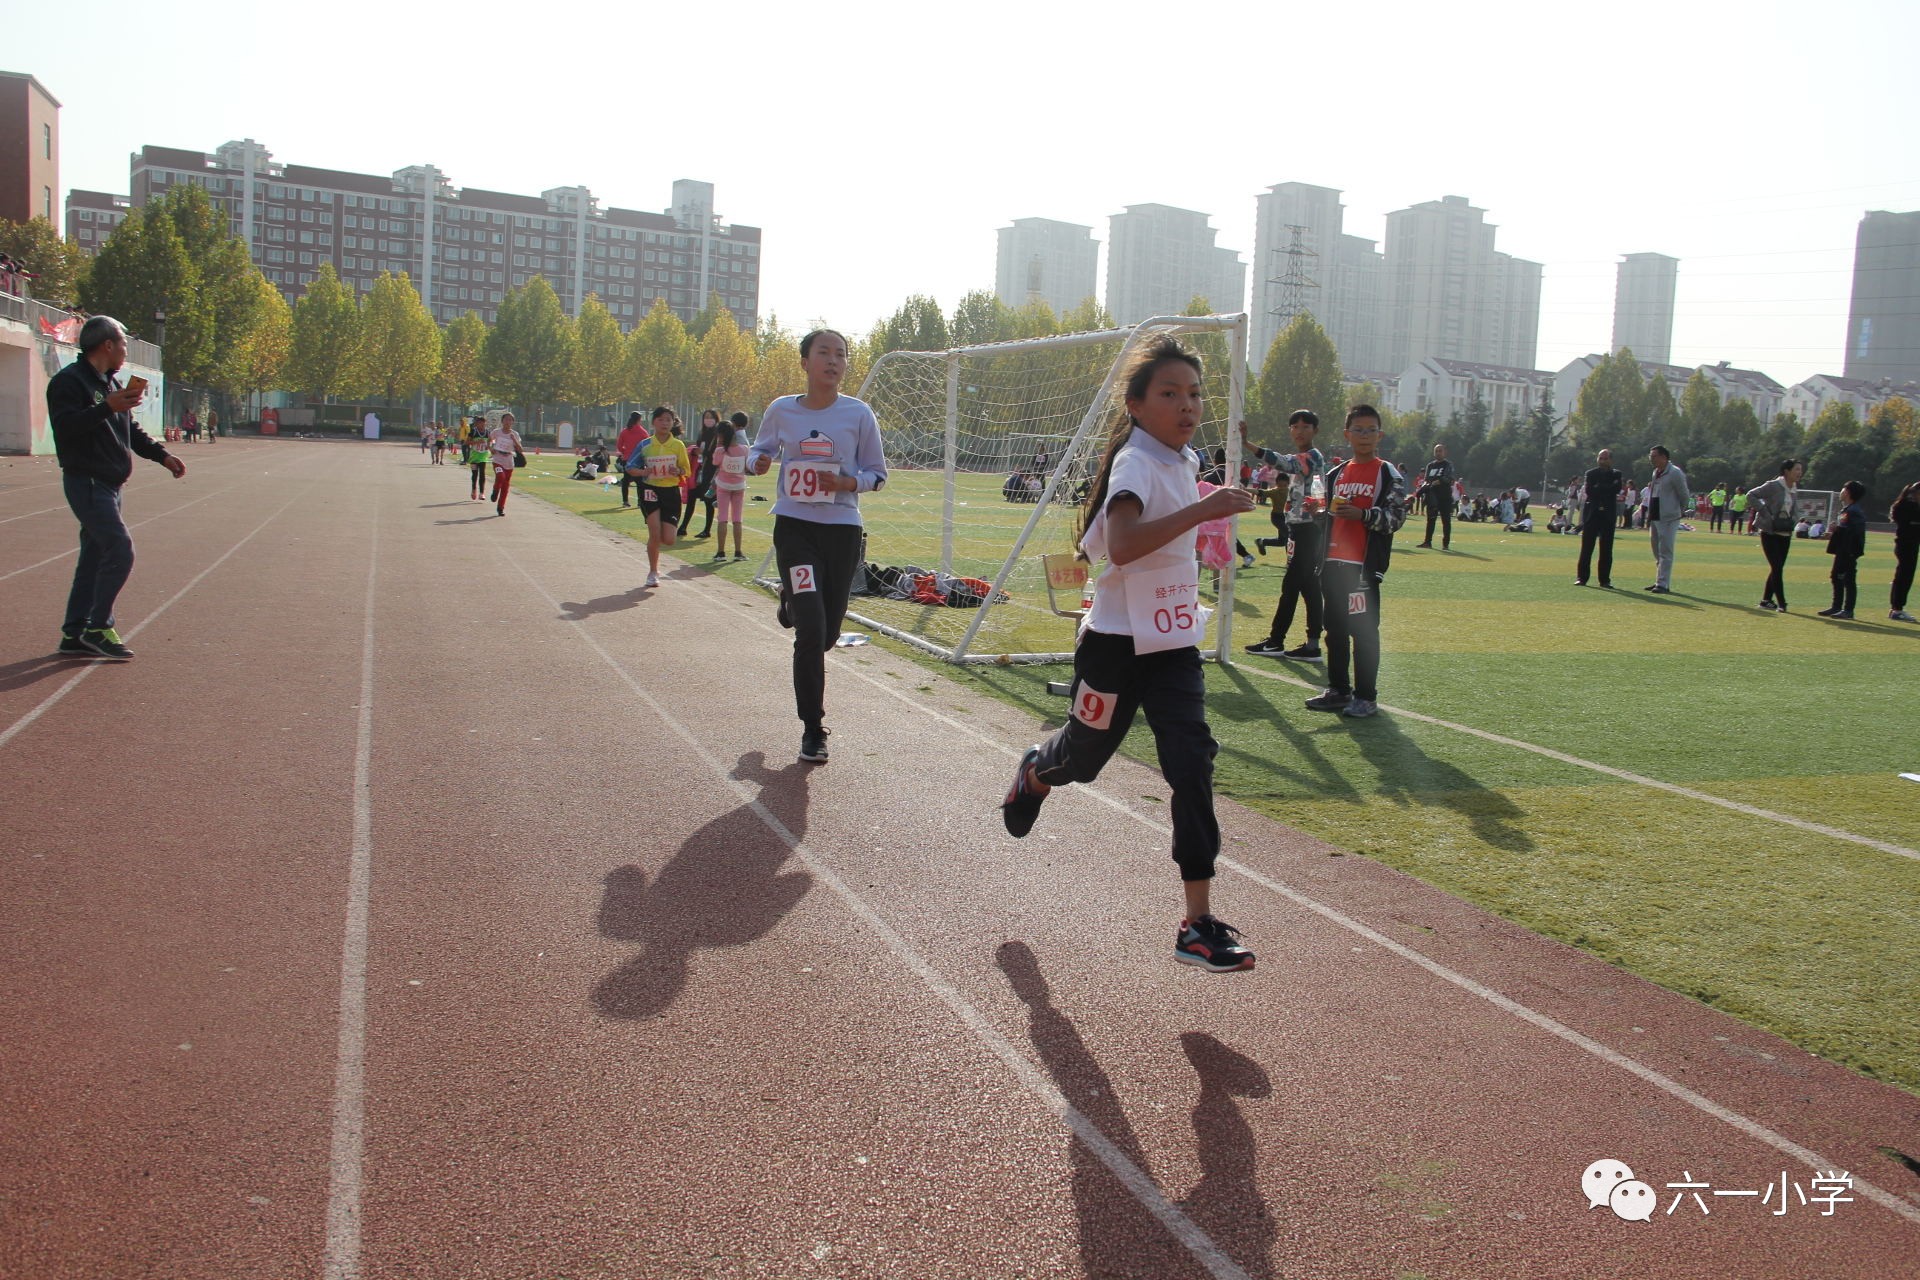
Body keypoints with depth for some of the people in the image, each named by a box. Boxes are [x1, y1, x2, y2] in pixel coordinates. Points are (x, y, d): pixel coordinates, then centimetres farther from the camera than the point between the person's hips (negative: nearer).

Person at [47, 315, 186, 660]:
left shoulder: (111, 383, 19)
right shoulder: (69, 381, -11)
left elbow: (131, 430, 26)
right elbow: (65, 426, -24)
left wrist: (161, 454, 15)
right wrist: (107, 407, -30)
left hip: (108, 484, 10)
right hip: (86, 482, -10)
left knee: (94, 558, 10)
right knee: (120, 550, -16)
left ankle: (74, 636, 16)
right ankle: (98, 628, -6)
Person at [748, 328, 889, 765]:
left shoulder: (858, 414, -2)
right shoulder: (781, 410, 1)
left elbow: (876, 474, 4)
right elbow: (760, 451, 16)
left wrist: (848, 482, -16)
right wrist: (758, 461, -8)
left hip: (842, 529, 1)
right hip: (794, 527, -1)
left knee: (827, 634, 7)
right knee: (812, 631, -12)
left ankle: (793, 600, 45)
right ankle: (813, 729, 3)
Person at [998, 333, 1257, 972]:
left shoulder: (1186, 459, 7)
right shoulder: (1136, 463, -19)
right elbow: (1120, 544, -40)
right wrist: (1199, 510, -44)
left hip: (1174, 643, 6)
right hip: (1118, 643, -6)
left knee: (1193, 764, -7)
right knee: (1081, 758, 13)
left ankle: (1199, 924, -5)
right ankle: (1034, 774, 53)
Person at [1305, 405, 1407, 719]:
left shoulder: (1388, 474, -2)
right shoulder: (1335, 474, 15)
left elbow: (1396, 517, -9)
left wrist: (1362, 515, -24)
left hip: (1364, 565, -6)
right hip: (1334, 563, 6)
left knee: (1364, 630, -3)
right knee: (1335, 629, 11)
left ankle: (1366, 696, 5)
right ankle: (1338, 690, 22)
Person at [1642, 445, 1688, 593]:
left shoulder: (1674, 473, -12)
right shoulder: (1655, 473, 15)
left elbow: (1685, 496, -7)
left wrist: (1679, 511, 4)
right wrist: (1649, 515, 16)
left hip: (1669, 519, -9)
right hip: (1655, 518, 9)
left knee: (1665, 552, -9)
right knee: (1657, 552, 13)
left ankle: (1663, 584, -10)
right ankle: (1659, 581, 21)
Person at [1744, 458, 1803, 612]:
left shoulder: (1794, 488, 10)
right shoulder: (1773, 486, -12)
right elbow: (1751, 496, -15)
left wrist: (1791, 522, 5)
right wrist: (1765, 512, -18)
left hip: (1785, 534, 7)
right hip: (1770, 533, -7)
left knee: (1777, 568, 9)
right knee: (1777, 568, -9)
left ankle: (1766, 600, 19)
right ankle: (1781, 604, -6)